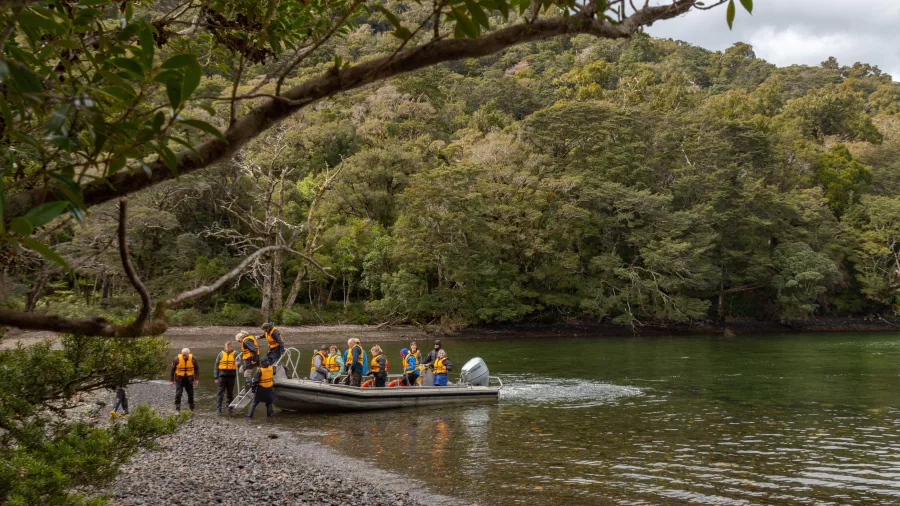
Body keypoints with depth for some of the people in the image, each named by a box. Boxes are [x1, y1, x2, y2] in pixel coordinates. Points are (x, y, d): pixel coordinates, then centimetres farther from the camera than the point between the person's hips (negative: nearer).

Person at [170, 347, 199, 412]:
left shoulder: (193, 359, -8)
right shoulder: (177, 359, -13)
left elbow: (197, 369, 4)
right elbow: (172, 370, -4)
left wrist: (196, 379, -1)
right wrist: (171, 380, -4)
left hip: (189, 379, 2)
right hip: (179, 379, -2)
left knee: (191, 394, 10)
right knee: (178, 394, -8)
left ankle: (191, 409, 25)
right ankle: (177, 409, -3)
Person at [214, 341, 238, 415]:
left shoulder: (235, 354, 3)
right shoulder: (221, 354, 4)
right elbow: (216, 366, 6)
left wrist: (237, 363, -34)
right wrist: (216, 377, 2)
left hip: (231, 376, 0)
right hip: (222, 376, 0)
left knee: (230, 393, 10)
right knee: (220, 393, -4)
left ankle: (229, 408, 20)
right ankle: (218, 409, -4)